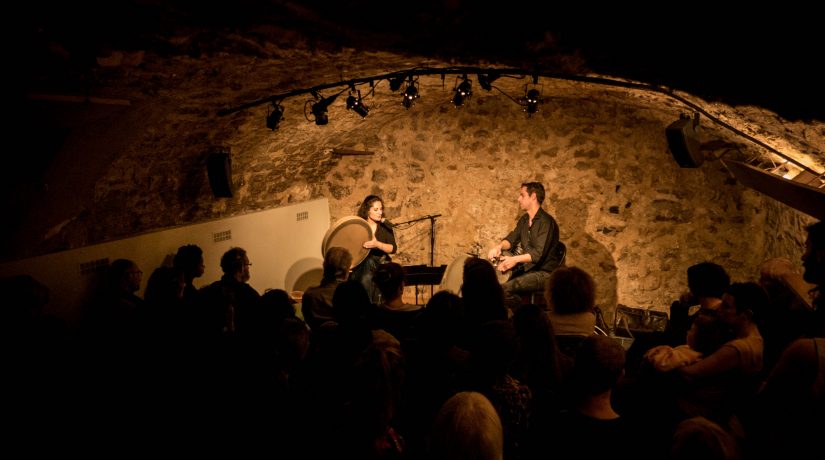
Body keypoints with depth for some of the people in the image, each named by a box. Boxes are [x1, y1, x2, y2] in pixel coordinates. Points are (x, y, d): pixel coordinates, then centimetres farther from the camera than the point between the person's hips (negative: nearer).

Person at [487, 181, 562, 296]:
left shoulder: (546, 222, -15)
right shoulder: (524, 220, 14)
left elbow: (539, 253, -23)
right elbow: (511, 239, 11)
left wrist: (515, 259, -35)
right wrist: (499, 247, -13)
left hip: (544, 272, -9)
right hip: (526, 269, 9)